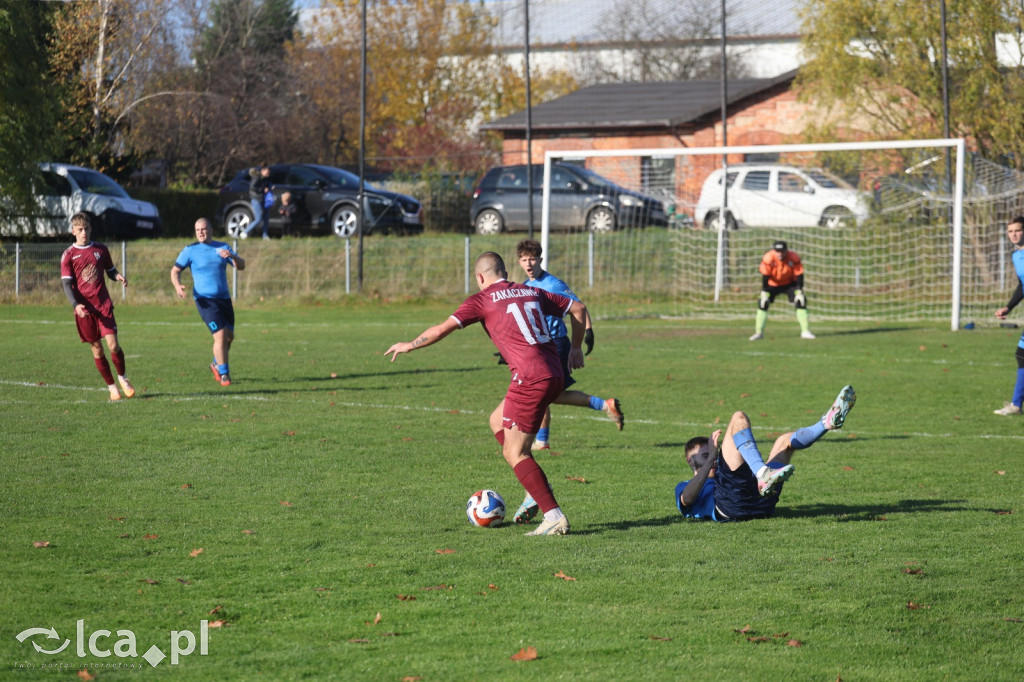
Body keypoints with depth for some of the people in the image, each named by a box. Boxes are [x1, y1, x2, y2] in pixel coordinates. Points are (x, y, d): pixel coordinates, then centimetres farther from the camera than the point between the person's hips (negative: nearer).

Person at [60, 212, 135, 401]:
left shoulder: (100, 249, 9)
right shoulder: (69, 255, 1)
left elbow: (110, 271, 19)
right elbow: (67, 284, -2)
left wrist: (118, 276, -5)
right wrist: (76, 305, -18)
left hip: (104, 305, 1)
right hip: (84, 308, -1)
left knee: (113, 345, -10)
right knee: (97, 349, 3)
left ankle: (122, 378, 15)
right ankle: (111, 386, 15)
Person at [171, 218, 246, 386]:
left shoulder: (222, 247, 9)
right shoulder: (190, 250, -1)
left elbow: (241, 266, 4)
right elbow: (175, 270, 1)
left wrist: (232, 256, -17)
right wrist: (177, 286, -19)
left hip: (224, 298, 5)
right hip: (205, 300, -5)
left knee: (229, 336, 11)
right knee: (220, 335, -16)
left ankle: (217, 364, 38)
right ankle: (224, 374, -5)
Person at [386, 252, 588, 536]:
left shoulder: (483, 299, 1)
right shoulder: (532, 292, 18)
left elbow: (441, 329, -4)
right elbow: (578, 308, 23)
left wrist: (409, 346, 11)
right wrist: (576, 348, 34)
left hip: (530, 378, -8)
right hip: (554, 373, 8)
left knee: (514, 453, -1)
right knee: (498, 422, 24)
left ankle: (554, 517, -9)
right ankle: (537, 486, 16)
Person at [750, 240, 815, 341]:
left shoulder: (793, 258, -25)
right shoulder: (768, 258, -27)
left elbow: (799, 275, -18)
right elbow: (765, 277, -21)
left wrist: (799, 292, -22)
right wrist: (764, 293, -24)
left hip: (789, 283, 1)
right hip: (772, 283, 0)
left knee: (801, 301, -15)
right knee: (762, 303, -15)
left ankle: (805, 331, -6)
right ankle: (758, 333, -5)